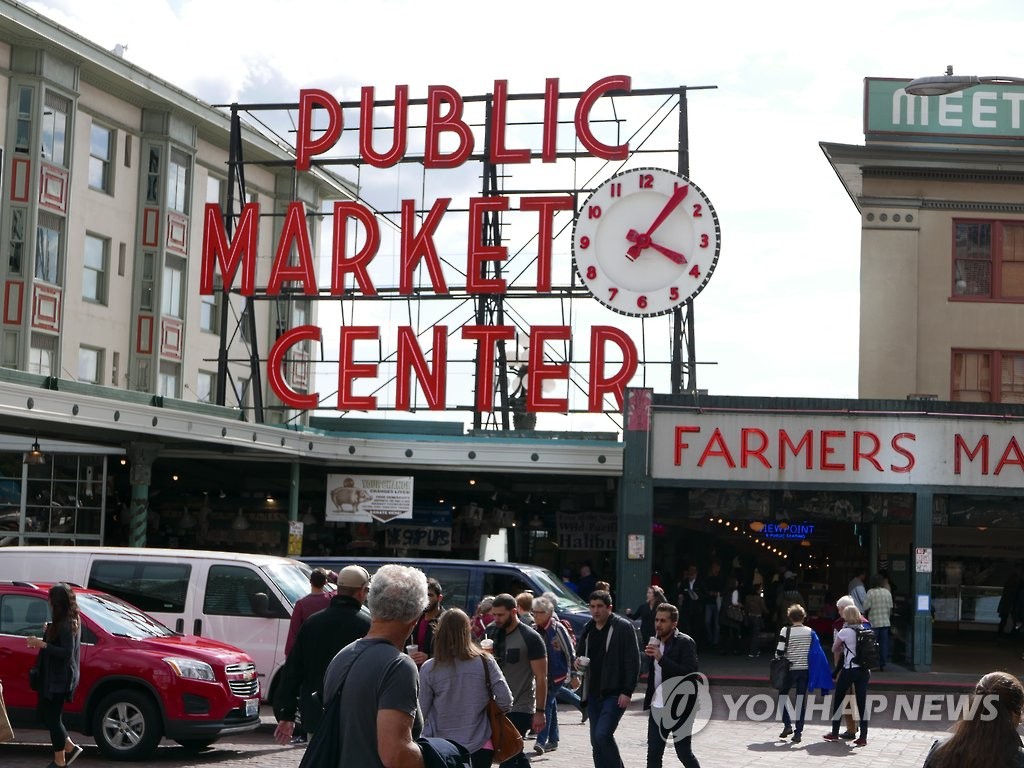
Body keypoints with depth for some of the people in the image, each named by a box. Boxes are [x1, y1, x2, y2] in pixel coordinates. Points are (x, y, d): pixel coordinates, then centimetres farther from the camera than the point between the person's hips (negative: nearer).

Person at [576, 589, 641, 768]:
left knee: (603, 734, -19)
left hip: (615, 694, -7)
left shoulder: (623, 627, -8)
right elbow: (579, 651, 26)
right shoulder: (588, 629, 13)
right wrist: (577, 660, 1)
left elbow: (633, 662, -10)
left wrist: (627, 691, -16)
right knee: (596, 740, 8)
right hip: (594, 693, 7)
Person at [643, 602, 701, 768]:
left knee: (684, 753, 1)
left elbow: (690, 673, -23)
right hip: (657, 707, 6)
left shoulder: (685, 643, -12)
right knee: (653, 754, 5)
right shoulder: (655, 641, 10)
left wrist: (661, 658, -27)